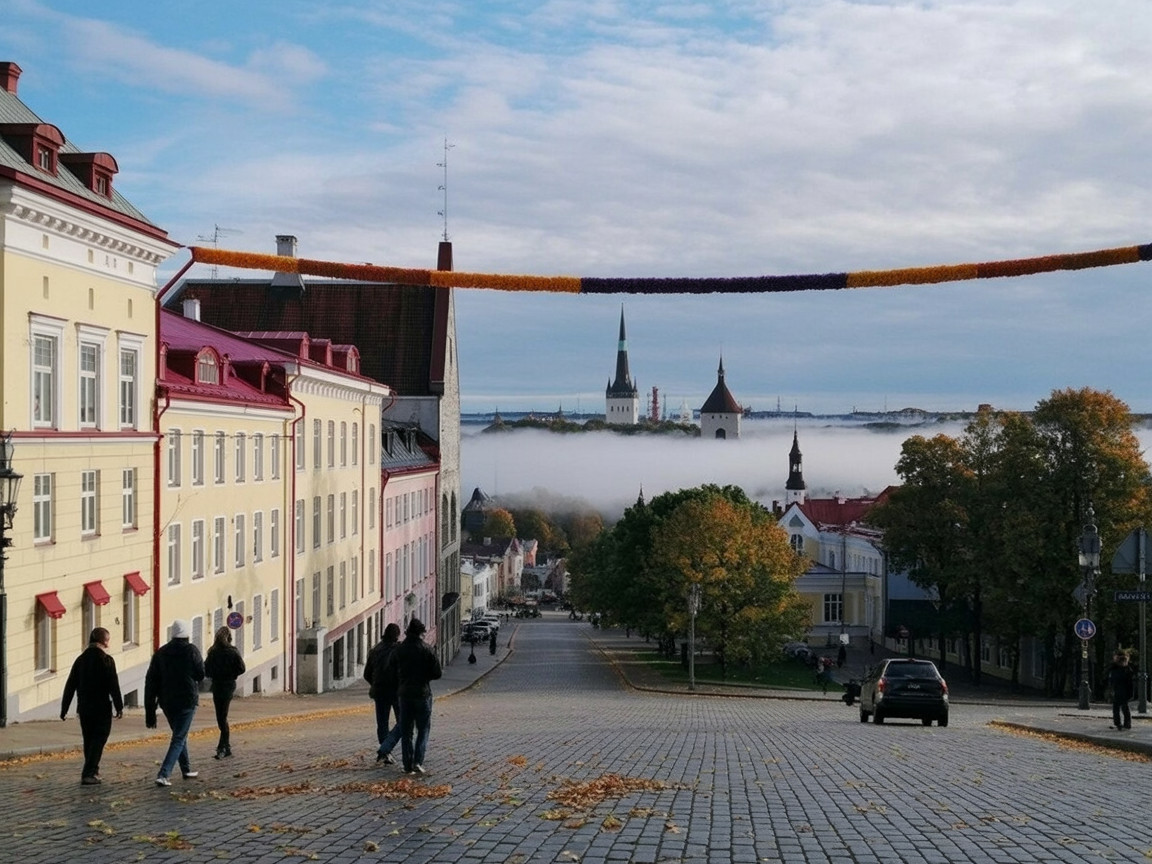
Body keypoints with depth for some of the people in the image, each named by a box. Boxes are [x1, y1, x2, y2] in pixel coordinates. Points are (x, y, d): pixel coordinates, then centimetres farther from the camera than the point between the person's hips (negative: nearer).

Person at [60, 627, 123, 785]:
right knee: (99, 739, -2)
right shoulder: (106, 660, -9)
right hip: (101, 708, -6)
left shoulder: (81, 659, 9)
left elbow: (70, 686, 9)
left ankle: (93, 771, 24)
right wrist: (119, 707, -7)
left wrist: (64, 709, 12)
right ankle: (88, 774, -10)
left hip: (84, 708, 6)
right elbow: (114, 686, -13)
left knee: (89, 740, 16)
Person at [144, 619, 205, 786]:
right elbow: (201, 675, -4)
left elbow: (151, 680, 1)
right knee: (179, 738, -3)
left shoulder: (161, 652, 3)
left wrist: (150, 709, 4)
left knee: (180, 735, 23)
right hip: (187, 700, -5)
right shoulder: (191, 650, -9)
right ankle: (163, 774, -17)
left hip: (167, 702, 5)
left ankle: (186, 769, 32)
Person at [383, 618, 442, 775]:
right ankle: (418, 762, -7)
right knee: (423, 729, 7)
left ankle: (408, 765, 7)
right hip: (423, 694, -2)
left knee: (406, 731, 10)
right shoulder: (427, 651, -8)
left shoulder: (397, 651, -1)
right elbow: (437, 673, -6)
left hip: (404, 695, 2)